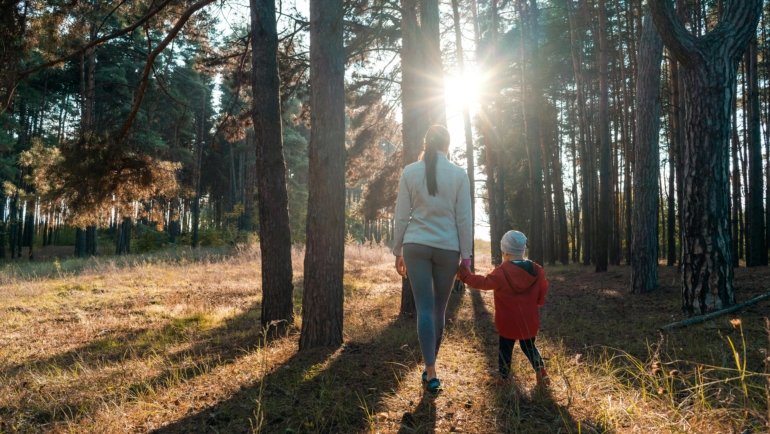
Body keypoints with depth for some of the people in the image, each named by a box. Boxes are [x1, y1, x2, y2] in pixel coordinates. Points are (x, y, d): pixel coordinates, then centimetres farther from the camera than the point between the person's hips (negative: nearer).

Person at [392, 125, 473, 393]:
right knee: (439, 308, 12)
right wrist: (466, 255, 5)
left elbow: (401, 216, 2)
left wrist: (397, 252, 9)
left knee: (424, 308, -2)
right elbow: (464, 218, -1)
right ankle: (429, 367, 23)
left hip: (416, 245, 0)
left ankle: (431, 373, -8)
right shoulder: (459, 174, -1)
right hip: (447, 248, 0)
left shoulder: (410, 172, 1)